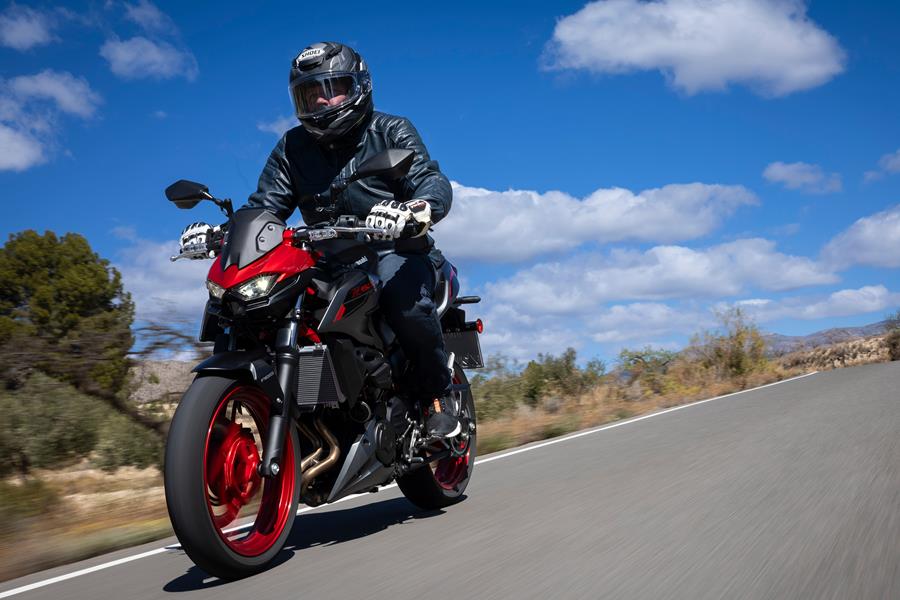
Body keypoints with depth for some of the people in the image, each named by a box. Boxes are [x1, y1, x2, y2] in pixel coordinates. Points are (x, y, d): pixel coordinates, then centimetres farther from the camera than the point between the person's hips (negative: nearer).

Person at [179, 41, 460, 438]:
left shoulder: (391, 131, 4)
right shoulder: (292, 148, 17)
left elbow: (435, 184, -11)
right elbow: (265, 205, 9)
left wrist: (411, 211, -36)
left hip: (393, 250, -4)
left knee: (406, 301, -36)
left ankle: (439, 394, -12)